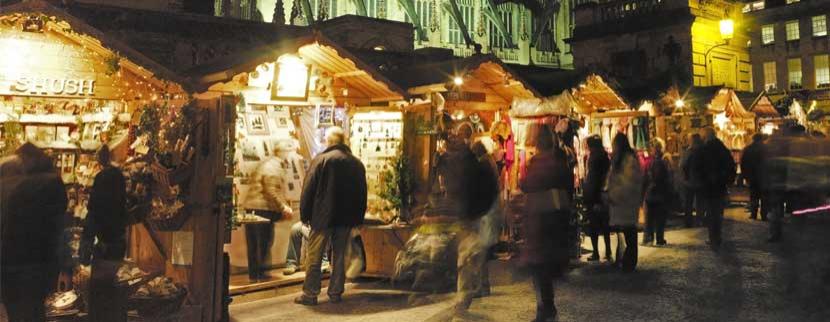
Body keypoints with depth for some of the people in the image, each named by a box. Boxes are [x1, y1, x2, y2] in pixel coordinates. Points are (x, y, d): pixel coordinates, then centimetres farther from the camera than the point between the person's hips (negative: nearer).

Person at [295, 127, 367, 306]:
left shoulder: (321, 159, -8)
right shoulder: (357, 163, 7)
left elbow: (308, 189, -8)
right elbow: (362, 193, 11)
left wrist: (305, 214, 1)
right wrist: (358, 218, 16)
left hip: (322, 217, -4)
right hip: (346, 217, 5)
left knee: (314, 256, 3)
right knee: (339, 256, 13)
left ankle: (310, 294, 5)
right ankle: (335, 293, 15)